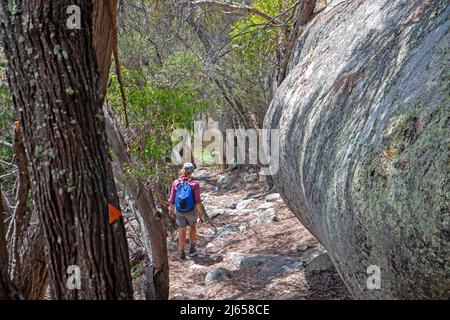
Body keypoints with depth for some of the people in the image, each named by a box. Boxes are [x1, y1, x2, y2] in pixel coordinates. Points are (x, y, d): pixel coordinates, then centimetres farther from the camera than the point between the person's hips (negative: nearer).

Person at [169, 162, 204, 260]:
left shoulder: (176, 183, -10)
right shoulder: (195, 183, -19)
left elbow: (172, 199, -4)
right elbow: (198, 200, -18)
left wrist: (171, 210, 13)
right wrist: (200, 213, -8)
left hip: (179, 211, 2)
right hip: (191, 210, -2)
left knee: (182, 231, 17)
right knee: (192, 226, 28)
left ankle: (182, 253, 25)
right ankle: (192, 247, 33)